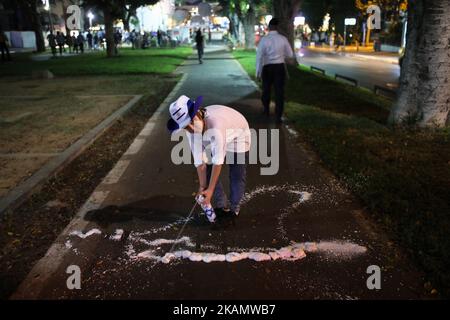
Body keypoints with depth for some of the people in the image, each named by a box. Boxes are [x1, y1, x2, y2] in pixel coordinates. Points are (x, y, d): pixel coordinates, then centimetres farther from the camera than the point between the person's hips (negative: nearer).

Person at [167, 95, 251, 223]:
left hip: (238, 138, -5)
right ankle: (222, 206, 20)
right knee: (209, 173, 1)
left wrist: (210, 190, -33)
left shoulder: (215, 125, -45)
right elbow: (199, 160, -15)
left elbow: (218, 161, -38)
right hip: (216, 141, 6)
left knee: (236, 177, -4)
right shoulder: (191, 130, -23)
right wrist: (202, 187, -12)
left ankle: (234, 209, 20)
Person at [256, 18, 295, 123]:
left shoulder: (264, 39, -10)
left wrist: (258, 72, -12)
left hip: (267, 68, 0)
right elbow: (290, 54, 5)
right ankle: (278, 116, 2)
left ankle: (266, 110, 41)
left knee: (266, 89, 21)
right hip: (280, 67, 1)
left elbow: (259, 56, -15)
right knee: (279, 91, 5)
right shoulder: (283, 38, -3)